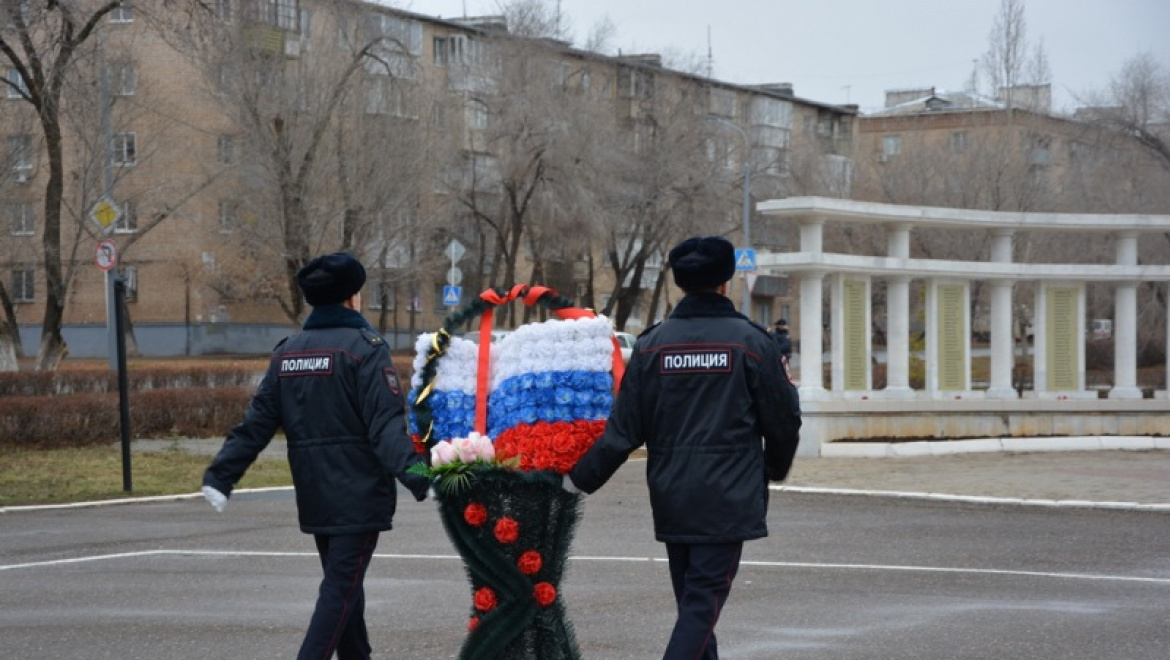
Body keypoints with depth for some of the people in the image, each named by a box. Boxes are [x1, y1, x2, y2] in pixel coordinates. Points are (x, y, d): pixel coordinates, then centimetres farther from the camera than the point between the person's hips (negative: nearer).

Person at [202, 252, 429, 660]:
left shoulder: (287, 352, 9)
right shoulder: (364, 347, -10)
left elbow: (257, 423, 5)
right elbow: (386, 425, -21)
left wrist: (220, 475, 5)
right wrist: (414, 474, -28)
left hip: (315, 496, 7)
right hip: (359, 495, -7)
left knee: (343, 585, 19)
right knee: (341, 589, -6)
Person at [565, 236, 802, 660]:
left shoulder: (653, 344, 1)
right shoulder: (752, 342, -4)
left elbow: (624, 428, -1)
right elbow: (783, 421, 2)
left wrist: (581, 479, 9)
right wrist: (775, 469, 22)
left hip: (671, 498, 3)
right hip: (728, 498, -3)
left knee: (692, 598, 15)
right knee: (704, 600, -4)